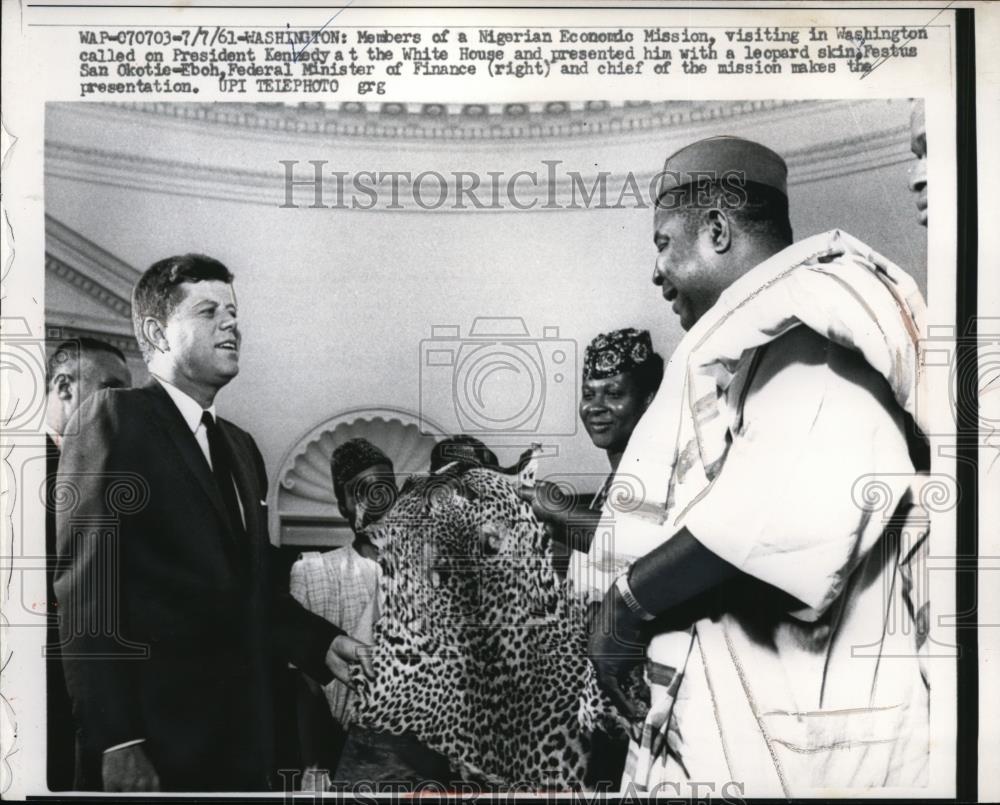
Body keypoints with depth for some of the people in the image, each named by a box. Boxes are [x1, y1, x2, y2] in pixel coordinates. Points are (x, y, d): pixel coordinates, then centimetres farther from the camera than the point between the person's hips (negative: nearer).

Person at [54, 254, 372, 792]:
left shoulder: (240, 445, 15)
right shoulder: (112, 416, -7)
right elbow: (84, 585, -14)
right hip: (157, 738, -7)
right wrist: (115, 739, -19)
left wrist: (317, 642, 4)